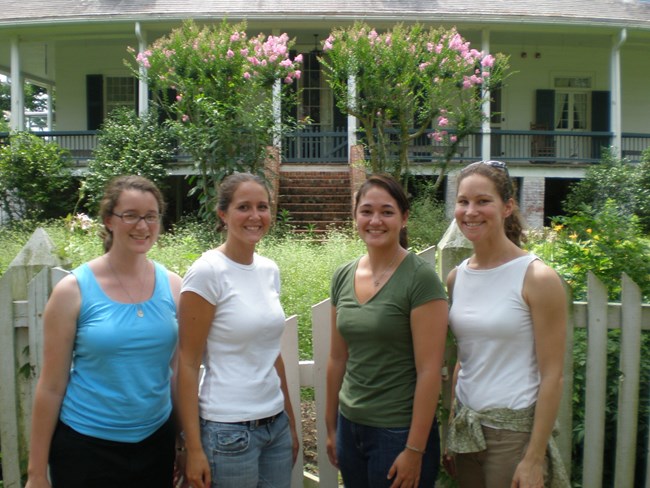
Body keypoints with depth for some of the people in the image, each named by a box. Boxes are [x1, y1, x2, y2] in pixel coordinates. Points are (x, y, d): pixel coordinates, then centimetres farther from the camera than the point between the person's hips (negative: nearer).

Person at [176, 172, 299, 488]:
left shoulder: (269, 270, 4)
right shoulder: (207, 272, -14)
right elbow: (187, 364, -12)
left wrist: (290, 422, 15)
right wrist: (194, 449, -12)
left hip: (276, 424, 6)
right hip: (228, 431, -6)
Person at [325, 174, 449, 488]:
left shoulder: (420, 279, -15)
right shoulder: (343, 277, 2)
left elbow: (429, 371, -16)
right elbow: (338, 358, 8)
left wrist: (415, 450, -15)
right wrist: (331, 426, 12)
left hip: (399, 433, -5)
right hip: (350, 426, 5)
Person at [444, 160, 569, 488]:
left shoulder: (538, 279, -12)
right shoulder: (456, 279, 3)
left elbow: (552, 376, -12)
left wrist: (534, 459, -13)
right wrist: (450, 433, 10)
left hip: (515, 431, -5)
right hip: (465, 426, 5)